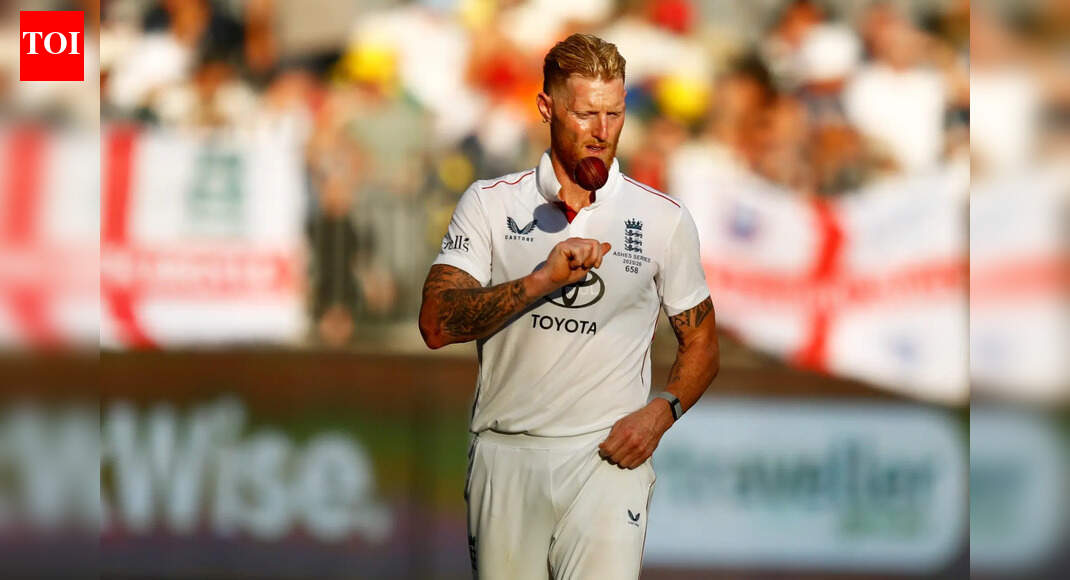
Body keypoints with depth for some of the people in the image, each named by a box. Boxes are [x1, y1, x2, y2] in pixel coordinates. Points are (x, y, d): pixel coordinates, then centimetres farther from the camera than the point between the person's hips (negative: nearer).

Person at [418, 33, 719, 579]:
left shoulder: (664, 220, 6)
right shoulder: (489, 203, 5)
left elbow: (701, 344, 15)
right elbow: (437, 324, -7)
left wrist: (661, 412, -5)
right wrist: (543, 280, -19)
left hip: (607, 457, -1)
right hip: (505, 454, 1)